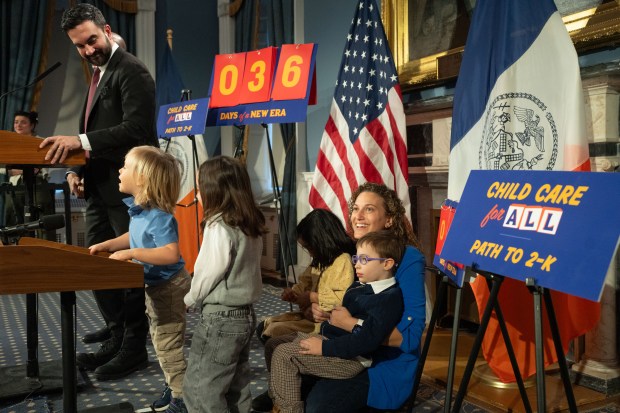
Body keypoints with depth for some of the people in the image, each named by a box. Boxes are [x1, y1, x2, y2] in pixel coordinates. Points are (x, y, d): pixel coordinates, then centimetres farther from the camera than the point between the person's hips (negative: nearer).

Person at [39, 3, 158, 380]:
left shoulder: (131, 70, -9)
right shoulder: (99, 73, 18)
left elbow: (137, 128, -22)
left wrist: (81, 140, -27)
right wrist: (78, 168, 6)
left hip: (126, 188, -9)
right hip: (100, 188, 9)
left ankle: (135, 348, 15)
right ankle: (117, 339, 28)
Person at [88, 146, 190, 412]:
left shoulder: (159, 216, -29)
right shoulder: (139, 210, 1)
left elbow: (171, 254, -37)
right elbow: (135, 237, 18)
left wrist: (131, 254, -34)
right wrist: (106, 245, 5)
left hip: (169, 287, -10)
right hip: (155, 286, 10)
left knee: (168, 345, 0)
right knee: (160, 341, 22)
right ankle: (174, 389, 38)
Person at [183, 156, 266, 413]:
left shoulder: (218, 227, -18)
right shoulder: (251, 225, 6)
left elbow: (209, 273, -15)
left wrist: (190, 299, 5)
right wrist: (198, 298, 14)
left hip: (220, 317, -9)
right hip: (244, 313, 9)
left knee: (199, 390, 1)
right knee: (236, 388, 18)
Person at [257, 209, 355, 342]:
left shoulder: (343, 261, -20)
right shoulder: (318, 261, 14)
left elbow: (344, 297, -29)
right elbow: (305, 282, 22)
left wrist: (312, 297, -21)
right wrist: (292, 292, 0)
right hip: (309, 313, 10)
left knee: (276, 330, -16)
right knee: (265, 325, 4)